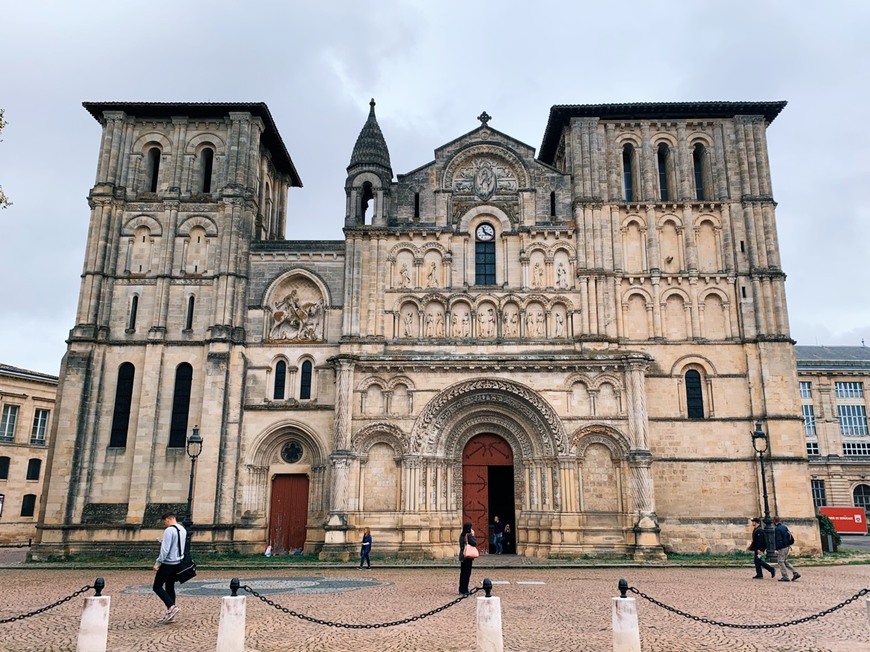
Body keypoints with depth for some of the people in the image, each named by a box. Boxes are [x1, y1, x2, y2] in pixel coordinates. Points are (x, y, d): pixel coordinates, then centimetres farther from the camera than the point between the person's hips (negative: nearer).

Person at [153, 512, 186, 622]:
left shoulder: (169, 530, -17)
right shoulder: (183, 530, 11)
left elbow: (165, 549, -21)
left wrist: (158, 563, -16)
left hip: (168, 563, -9)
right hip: (178, 563, 9)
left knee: (157, 587, 0)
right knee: (170, 587, 15)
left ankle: (171, 606, -13)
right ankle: (169, 613, 16)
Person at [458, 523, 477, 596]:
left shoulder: (462, 536, 10)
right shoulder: (468, 535, -15)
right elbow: (474, 543, -16)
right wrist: (473, 535, -3)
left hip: (462, 556, 8)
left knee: (463, 572, 14)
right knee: (467, 573, -3)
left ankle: (461, 589, 20)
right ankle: (464, 590, -1)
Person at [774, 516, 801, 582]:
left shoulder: (777, 529, -17)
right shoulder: (784, 527, 10)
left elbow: (779, 540, -22)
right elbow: (790, 536, 15)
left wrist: (777, 549, -19)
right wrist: (789, 545, 21)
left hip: (782, 548, -9)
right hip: (787, 547, 9)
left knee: (781, 561, -2)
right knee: (785, 561, 19)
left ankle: (785, 577, -2)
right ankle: (795, 573, 14)